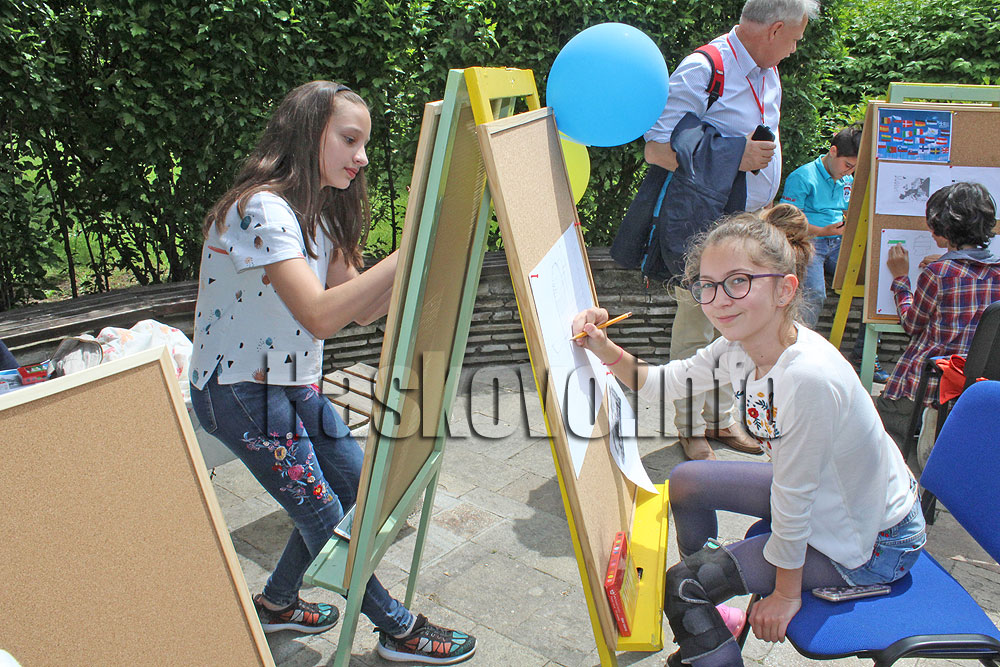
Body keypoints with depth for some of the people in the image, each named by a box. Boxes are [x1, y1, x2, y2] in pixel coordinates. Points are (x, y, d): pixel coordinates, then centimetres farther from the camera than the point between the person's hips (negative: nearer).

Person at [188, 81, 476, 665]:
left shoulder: (316, 212, 7)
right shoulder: (262, 209, -23)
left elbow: (363, 309, 1)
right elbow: (320, 316, -35)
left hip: (294, 385, 10)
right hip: (240, 392, -9)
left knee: (356, 486, 14)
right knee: (323, 514, 2)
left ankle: (278, 601, 34)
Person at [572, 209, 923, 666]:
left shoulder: (808, 376, -36)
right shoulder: (740, 347, -12)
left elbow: (792, 502, -25)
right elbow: (660, 381, 1)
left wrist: (787, 594, -12)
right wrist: (604, 349, -17)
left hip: (874, 543, -8)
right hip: (820, 493, 8)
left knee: (679, 585, -7)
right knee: (686, 482, 15)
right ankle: (703, 614, 35)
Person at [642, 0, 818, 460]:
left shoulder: (768, 71, 13)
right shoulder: (703, 70, -15)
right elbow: (657, 150, -21)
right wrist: (736, 158, -24)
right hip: (705, 227, -8)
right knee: (697, 328, 1)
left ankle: (721, 417, 28)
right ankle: (691, 428, 16)